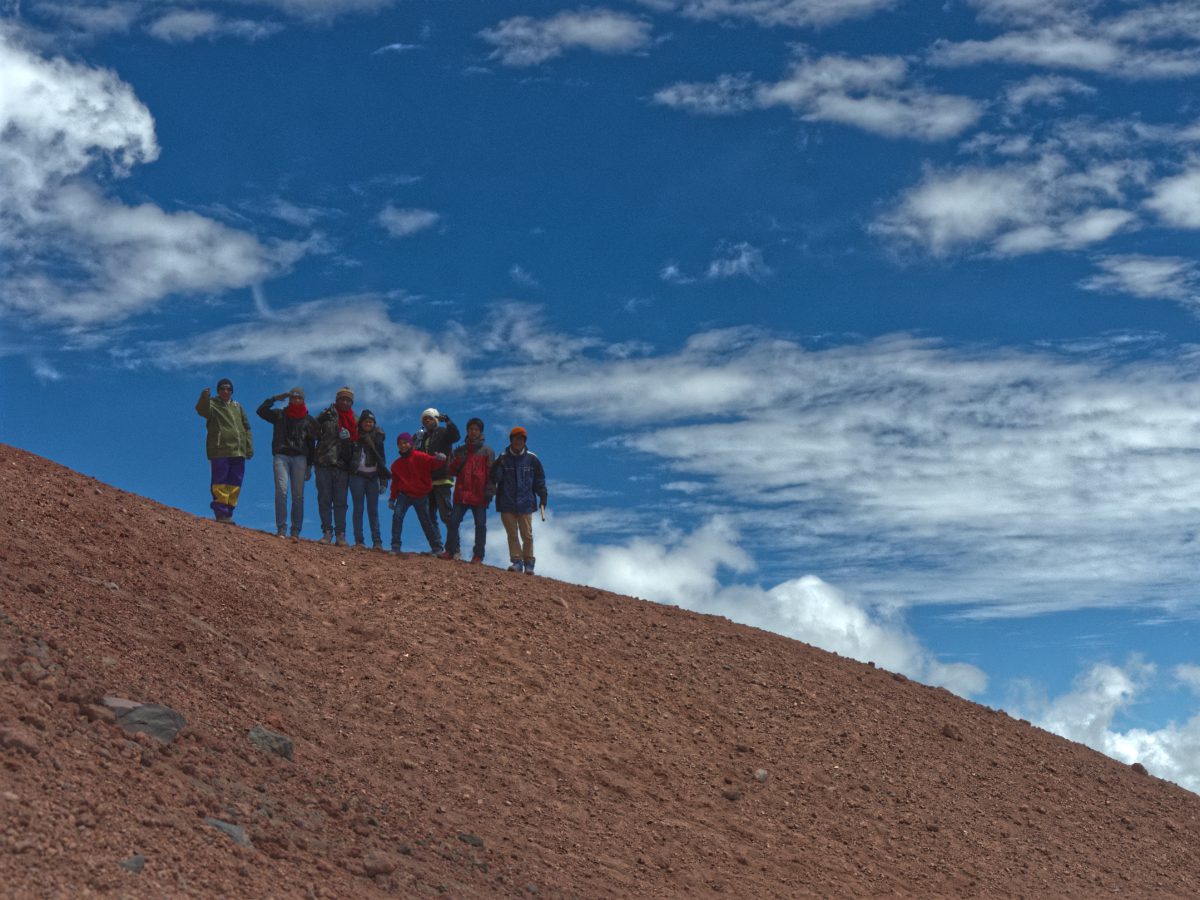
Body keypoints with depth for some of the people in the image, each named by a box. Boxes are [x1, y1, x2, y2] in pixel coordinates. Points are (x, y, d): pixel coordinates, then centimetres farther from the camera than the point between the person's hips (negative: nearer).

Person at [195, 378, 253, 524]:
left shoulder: (237, 406, 19)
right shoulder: (212, 404, 2)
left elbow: (247, 427, 20)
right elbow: (202, 410, -22)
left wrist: (249, 447, 9)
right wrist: (204, 398, -44)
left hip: (238, 452, 6)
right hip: (220, 451, -6)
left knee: (235, 485, 4)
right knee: (220, 484, -8)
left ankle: (227, 514, 7)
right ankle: (221, 513, -9)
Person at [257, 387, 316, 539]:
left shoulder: (309, 420, 13)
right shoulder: (280, 415, 12)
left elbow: (311, 444, 12)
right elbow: (261, 411, -1)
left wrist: (309, 466, 6)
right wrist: (276, 398, 0)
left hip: (300, 458, 1)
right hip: (281, 456, -1)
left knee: (298, 495, -3)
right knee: (281, 491, -13)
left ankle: (296, 531, -3)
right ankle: (281, 529, -15)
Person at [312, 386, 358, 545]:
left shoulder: (354, 421, 14)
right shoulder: (326, 416, 5)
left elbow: (357, 441, 16)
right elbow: (314, 432, 3)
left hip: (342, 466, 2)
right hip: (324, 464, -2)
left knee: (340, 502, 1)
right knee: (324, 499, -1)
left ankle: (340, 535, 1)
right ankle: (327, 532, 2)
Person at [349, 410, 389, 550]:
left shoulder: (377, 438, 11)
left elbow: (382, 460, 11)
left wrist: (383, 481, 6)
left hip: (372, 477, 2)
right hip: (357, 476, -2)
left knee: (373, 510, 0)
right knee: (358, 508, -2)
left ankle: (377, 541, -3)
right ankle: (359, 541, -2)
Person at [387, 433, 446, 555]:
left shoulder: (420, 457, -8)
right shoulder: (396, 464, 5)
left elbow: (433, 463, -21)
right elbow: (395, 483, 10)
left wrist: (441, 460, -44)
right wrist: (392, 499, 6)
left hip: (421, 496, -3)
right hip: (404, 495, 3)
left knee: (426, 521, 3)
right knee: (397, 515, -16)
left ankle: (437, 548, 15)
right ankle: (395, 547, -11)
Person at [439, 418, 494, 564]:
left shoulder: (487, 451, 6)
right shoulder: (460, 451, 15)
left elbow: (491, 473, 1)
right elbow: (451, 471, 11)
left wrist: (489, 491, -8)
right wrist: (458, 461, -8)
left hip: (479, 495, -3)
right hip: (461, 493, 3)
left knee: (480, 525, -1)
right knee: (453, 521, -4)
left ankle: (478, 555, 4)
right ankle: (450, 551, 4)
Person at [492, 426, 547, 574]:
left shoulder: (532, 459, 5)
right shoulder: (503, 458, 4)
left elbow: (539, 479, 10)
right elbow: (495, 478, -4)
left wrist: (542, 496, 2)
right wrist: (499, 466, -21)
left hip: (525, 504, -1)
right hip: (506, 504, 1)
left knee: (527, 535, 0)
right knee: (512, 535, 2)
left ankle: (528, 563, 7)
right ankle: (516, 561, 6)